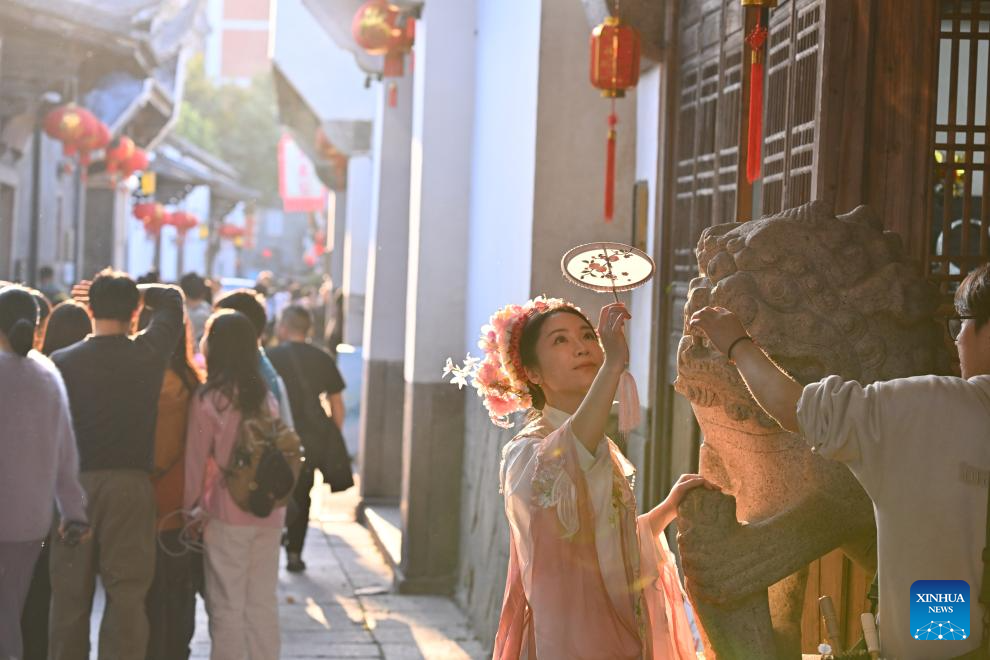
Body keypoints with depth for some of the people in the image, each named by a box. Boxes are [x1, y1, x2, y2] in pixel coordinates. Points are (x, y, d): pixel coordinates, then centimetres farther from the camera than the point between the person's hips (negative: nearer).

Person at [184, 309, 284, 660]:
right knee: (263, 603, 10)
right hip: (268, 513, 5)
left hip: (226, 515, -4)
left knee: (227, 606, 3)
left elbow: (196, 460, -5)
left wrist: (191, 507, 6)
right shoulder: (266, 397, 5)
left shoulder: (207, 400, -9)